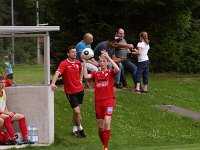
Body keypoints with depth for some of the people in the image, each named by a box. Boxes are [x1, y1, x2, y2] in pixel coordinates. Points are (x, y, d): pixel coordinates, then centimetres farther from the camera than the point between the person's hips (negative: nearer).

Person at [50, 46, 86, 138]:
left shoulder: (78, 62, 4)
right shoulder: (64, 63, -16)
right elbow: (57, 73, -31)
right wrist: (53, 83, -47)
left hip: (80, 89, 6)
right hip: (71, 92, -6)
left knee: (77, 111, 14)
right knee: (77, 112, -9)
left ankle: (75, 129, 28)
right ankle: (80, 129, 13)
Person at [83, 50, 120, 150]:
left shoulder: (110, 72, 3)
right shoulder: (95, 73, 10)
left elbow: (117, 69, -19)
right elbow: (86, 76, -9)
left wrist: (108, 57, -18)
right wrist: (84, 62, -9)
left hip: (109, 100, -3)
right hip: (98, 101, 3)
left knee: (107, 123, -19)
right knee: (100, 126, 8)